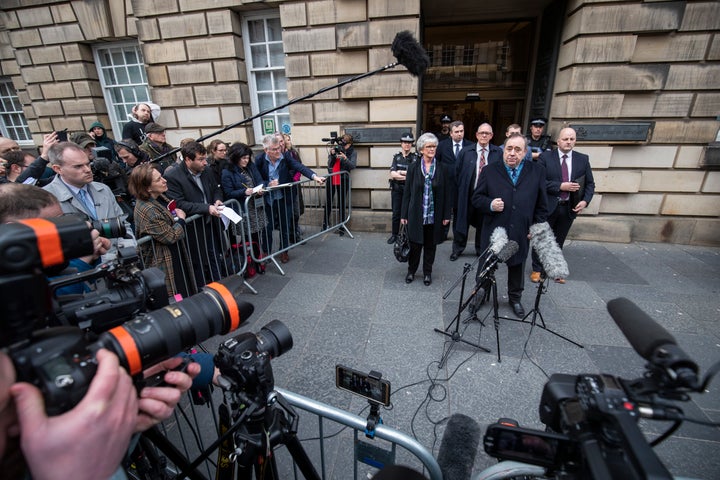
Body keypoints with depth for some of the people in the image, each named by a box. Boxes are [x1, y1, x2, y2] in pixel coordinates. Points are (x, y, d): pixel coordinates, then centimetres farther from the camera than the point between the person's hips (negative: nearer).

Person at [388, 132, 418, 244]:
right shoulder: (396, 156, 9)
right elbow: (392, 174, -4)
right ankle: (394, 234, 18)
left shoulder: (416, 157, 2)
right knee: (396, 213, 6)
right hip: (397, 189, 2)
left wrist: (401, 172, -9)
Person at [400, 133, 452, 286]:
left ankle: (427, 272, 29)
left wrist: (447, 215, -2)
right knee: (415, 244, 5)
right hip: (416, 214, 0)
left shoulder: (443, 168, 0)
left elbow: (448, 193, 1)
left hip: (435, 216, 1)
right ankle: (411, 271, 26)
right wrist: (404, 214, 0)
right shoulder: (413, 167, -1)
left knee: (430, 245, 12)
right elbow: (407, 192, 1)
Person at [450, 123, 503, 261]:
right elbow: (458, 172, 1)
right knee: (462, 222, 8)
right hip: (468, 194, 0)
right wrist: (460, 189, -2)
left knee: (483, 224, 13)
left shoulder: (498, 153, -2)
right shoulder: (466, 151, -1)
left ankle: (481, 250, 31)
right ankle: (457, 249, 26)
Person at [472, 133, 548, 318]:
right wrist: (490, 204, -21)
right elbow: (476, 198, -1)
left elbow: (541, 204, 6)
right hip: (493, 231, -1)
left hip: (520, 233, 2)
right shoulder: (489, 170, -2)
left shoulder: (537, 171, 2)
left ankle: (515, 298, 41)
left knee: (517, 268, 19)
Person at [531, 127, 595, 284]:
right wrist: (560, 186, -19)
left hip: (569, 207, 3)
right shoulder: (545, 157, -5)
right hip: (547, 206, -3)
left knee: (559, 241, 13)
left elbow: (590, 183, 8)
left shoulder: (583, 159, 5)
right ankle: (537, 270, 21)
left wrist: (585, 200, -8)